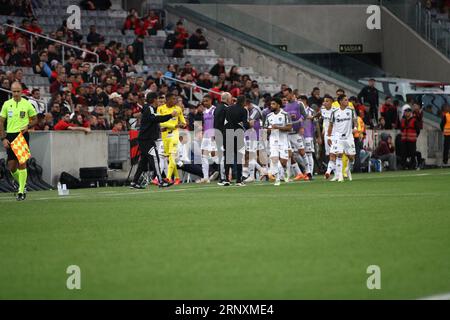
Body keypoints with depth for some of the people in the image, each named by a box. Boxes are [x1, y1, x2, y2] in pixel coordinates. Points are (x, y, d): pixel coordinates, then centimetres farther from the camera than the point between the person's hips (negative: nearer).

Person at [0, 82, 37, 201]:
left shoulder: (27, 104, 1)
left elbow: (35, 119, 10)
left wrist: (28, 126, -11)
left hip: (23, 135, -3)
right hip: (10, 136, 3)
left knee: (21, 163, -10)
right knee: (11, 167, 1)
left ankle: (21, 191, -5)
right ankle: (21, 184, 29)